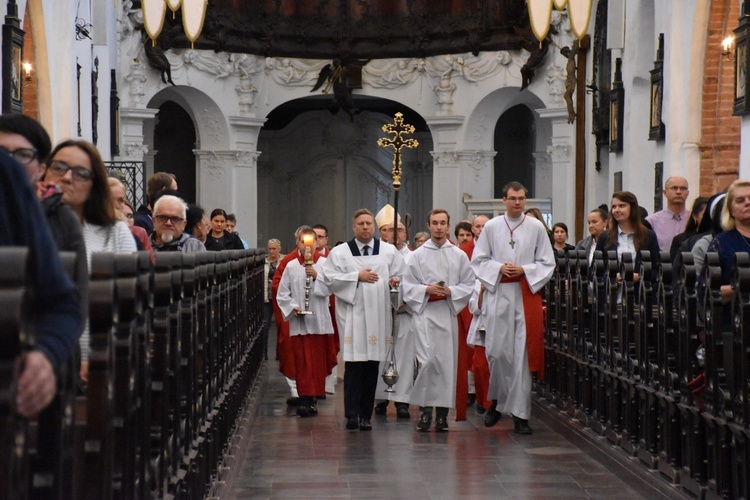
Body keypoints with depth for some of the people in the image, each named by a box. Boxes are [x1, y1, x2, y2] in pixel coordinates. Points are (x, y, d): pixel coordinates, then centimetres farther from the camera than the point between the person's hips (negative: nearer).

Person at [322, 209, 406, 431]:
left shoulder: (389, 251, 11)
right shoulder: (340, 252, 6)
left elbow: (399, 277, 13)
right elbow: (331, 279, -2)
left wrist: (395, 282, -8)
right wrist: (357, 277, -8)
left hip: (378, 314, 2)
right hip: (352, 314, -2)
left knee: (372, 365, 3)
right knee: (354, 365, -7)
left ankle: (366, 414, 9)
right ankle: (352, 414, -5)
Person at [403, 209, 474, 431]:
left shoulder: (459, 255, 8)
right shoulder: (418, 255, 6)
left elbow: (468, 285, 7)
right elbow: (407, 286, 4)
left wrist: (450, 291, -10)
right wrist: (426, 289, -12)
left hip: (448, 313, 2)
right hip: (424, 313, -2)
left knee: (447, 362, 1)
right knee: (426, 361, -12)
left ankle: (442, 412, 8)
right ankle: (424, 408, -3)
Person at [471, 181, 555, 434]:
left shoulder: (536, 227, 4)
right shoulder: (491, 227, 6)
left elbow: (547, 263, 6)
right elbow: (478, 261, 8)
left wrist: (524, 270, -9)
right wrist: (499, 268, -8)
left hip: (527, 294, 0)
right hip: (498, 295, 0)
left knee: (523, 354, -3)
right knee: (497, 351, -2)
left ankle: (520, 413, 0)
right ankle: (496, 401, 21)